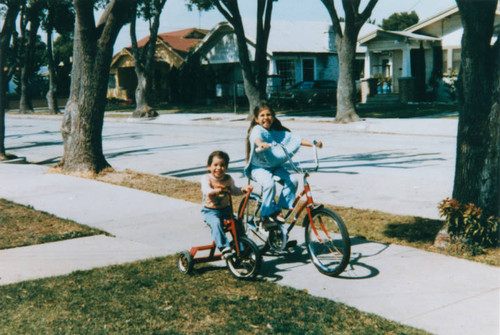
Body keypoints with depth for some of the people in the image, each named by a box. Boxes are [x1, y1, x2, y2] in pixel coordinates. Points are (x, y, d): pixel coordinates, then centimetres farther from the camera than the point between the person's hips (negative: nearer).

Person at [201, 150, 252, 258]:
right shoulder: (206, 178, -6)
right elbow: (206, 191, -23)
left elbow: (234, 191, 18)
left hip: (225, 209, 4)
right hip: (210, 210, -4)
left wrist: (244, 189, -1)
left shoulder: (228, 179, 8)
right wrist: (216, 190, -43)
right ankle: (224, 247, -37)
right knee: (216, 223, -33)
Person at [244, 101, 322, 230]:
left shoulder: (278, 132, 7)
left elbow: (296, 139, -2)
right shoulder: (257, 130, -9)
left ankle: (277, 209, -8)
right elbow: (257, 138, -34)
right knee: (269, 184, -32)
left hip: (275, 166, 6)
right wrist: (261, 144, -58)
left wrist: (313, 143, -15)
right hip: (258, 167, -5)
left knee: (292, 180, -18)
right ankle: (266, 217, -17)